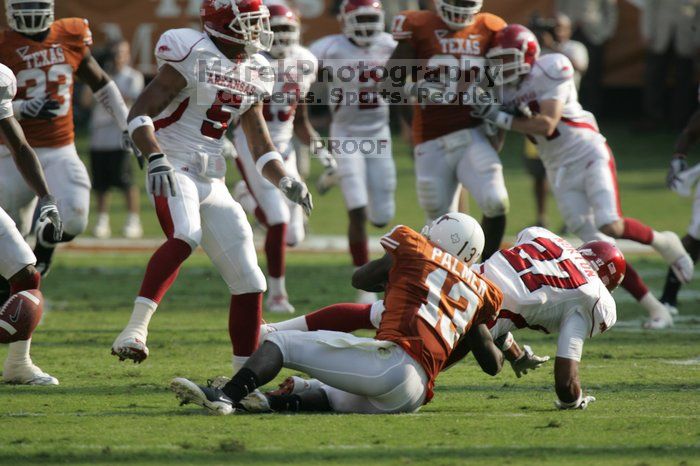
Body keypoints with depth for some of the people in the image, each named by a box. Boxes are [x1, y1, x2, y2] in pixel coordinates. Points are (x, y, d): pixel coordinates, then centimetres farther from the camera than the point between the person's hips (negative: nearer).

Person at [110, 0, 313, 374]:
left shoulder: (253, 73, 13)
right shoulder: (193, 57, -10)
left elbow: (261, 145, 20)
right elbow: (140, 112, -14)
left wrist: (285, 181, 2)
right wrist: (155, 158, -30)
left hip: (211, 181, 8)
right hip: (173, 170, -8)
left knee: (248, 283, 4)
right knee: (185, 235, -38)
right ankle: (136, 328, -42)